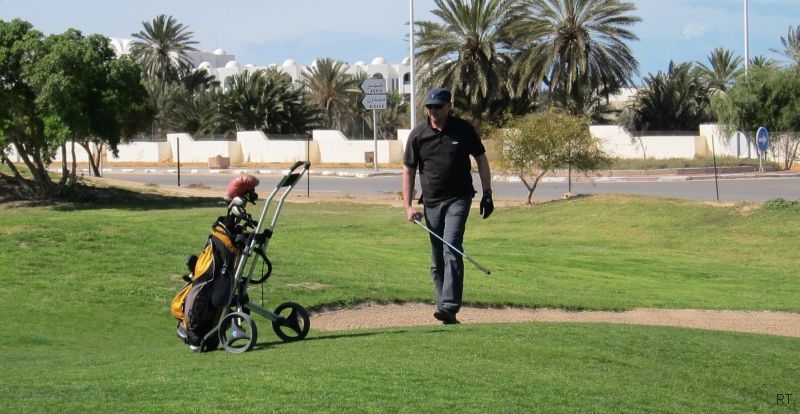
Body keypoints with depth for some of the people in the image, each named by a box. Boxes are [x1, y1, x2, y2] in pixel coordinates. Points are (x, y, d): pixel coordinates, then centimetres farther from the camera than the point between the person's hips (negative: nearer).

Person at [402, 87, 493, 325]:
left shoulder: (464, 130, -1)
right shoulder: (418, 134, 2)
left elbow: (481, 160, 9)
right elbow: (408, 170, 6)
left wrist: (487, 194, 5)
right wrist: (408, 206, -1)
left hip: (458, 199, -3)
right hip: (431, 202, 3)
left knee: (451, 250, -17)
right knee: (437, 260, 6)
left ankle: (449, 307, -23)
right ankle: (443, 306, 15)